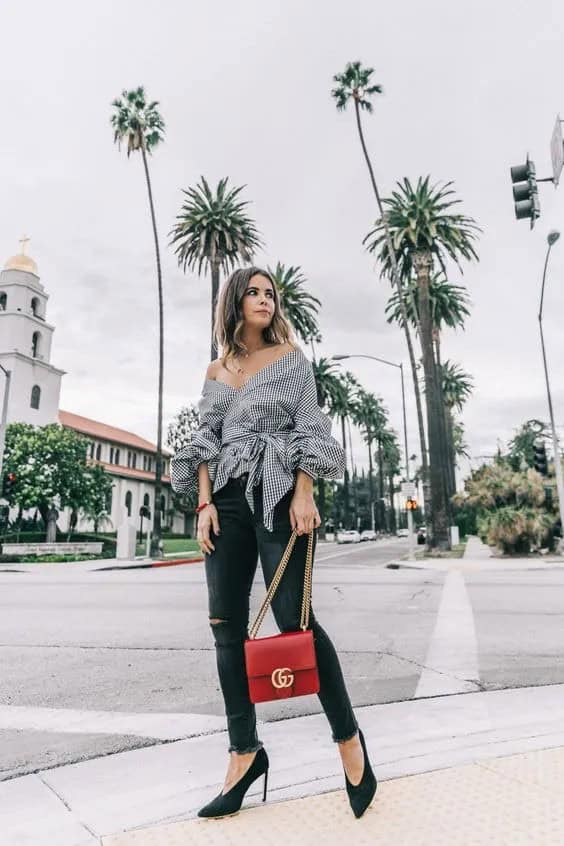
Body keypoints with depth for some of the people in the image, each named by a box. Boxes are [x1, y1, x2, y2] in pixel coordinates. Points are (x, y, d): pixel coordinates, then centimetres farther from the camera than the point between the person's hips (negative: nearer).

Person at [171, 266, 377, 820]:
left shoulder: (290, 357, 8)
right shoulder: (216, 371, 17)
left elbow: (309, 429, 0)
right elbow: (204, 441, 13)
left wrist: (303, 496, -12)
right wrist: (205, 504, 0)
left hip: (278, 495, -4)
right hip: (227, 499, 4)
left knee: (293, 618, -7)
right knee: (226, 626, 2)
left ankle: (348, 736, 13)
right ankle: (244, 751, 16)